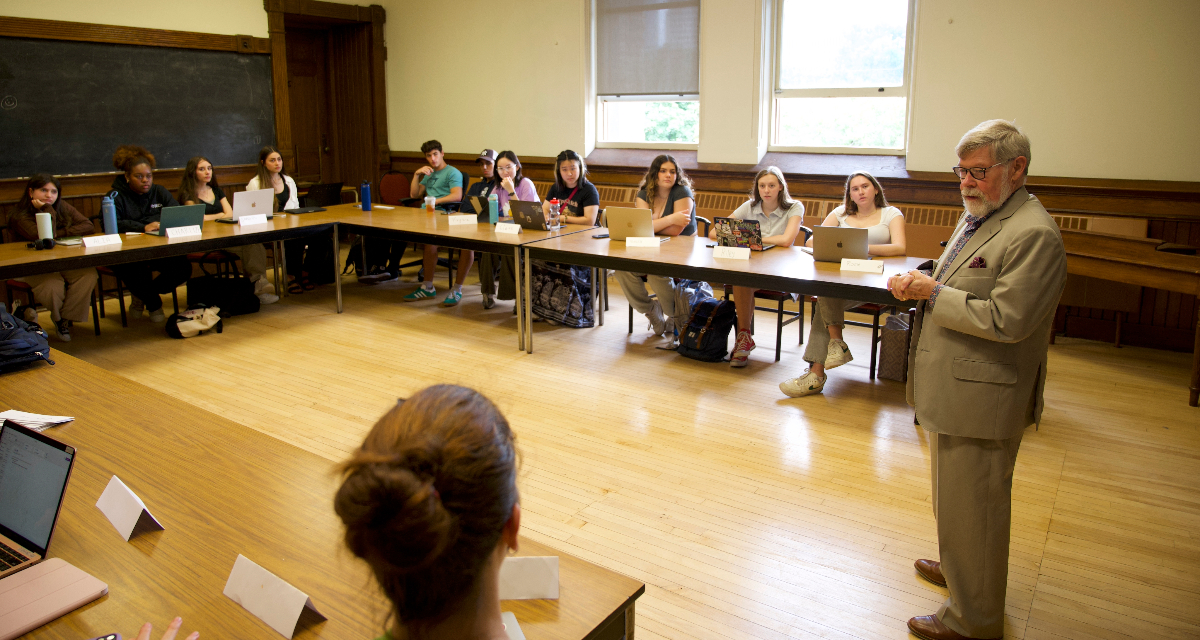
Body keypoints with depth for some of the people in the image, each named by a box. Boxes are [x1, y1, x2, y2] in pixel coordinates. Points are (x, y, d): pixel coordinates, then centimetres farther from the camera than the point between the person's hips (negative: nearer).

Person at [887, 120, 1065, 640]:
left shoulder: (1033, 234, -21)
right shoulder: (976, 216, 11)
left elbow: (1006, 320, -26)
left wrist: (934, 294, -19)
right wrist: (923, 282, 0)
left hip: (981, 399, -10)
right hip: (953, 389, 10)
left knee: (970, 508, 4)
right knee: (953, 498, 26)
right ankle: (960, 567, 48)